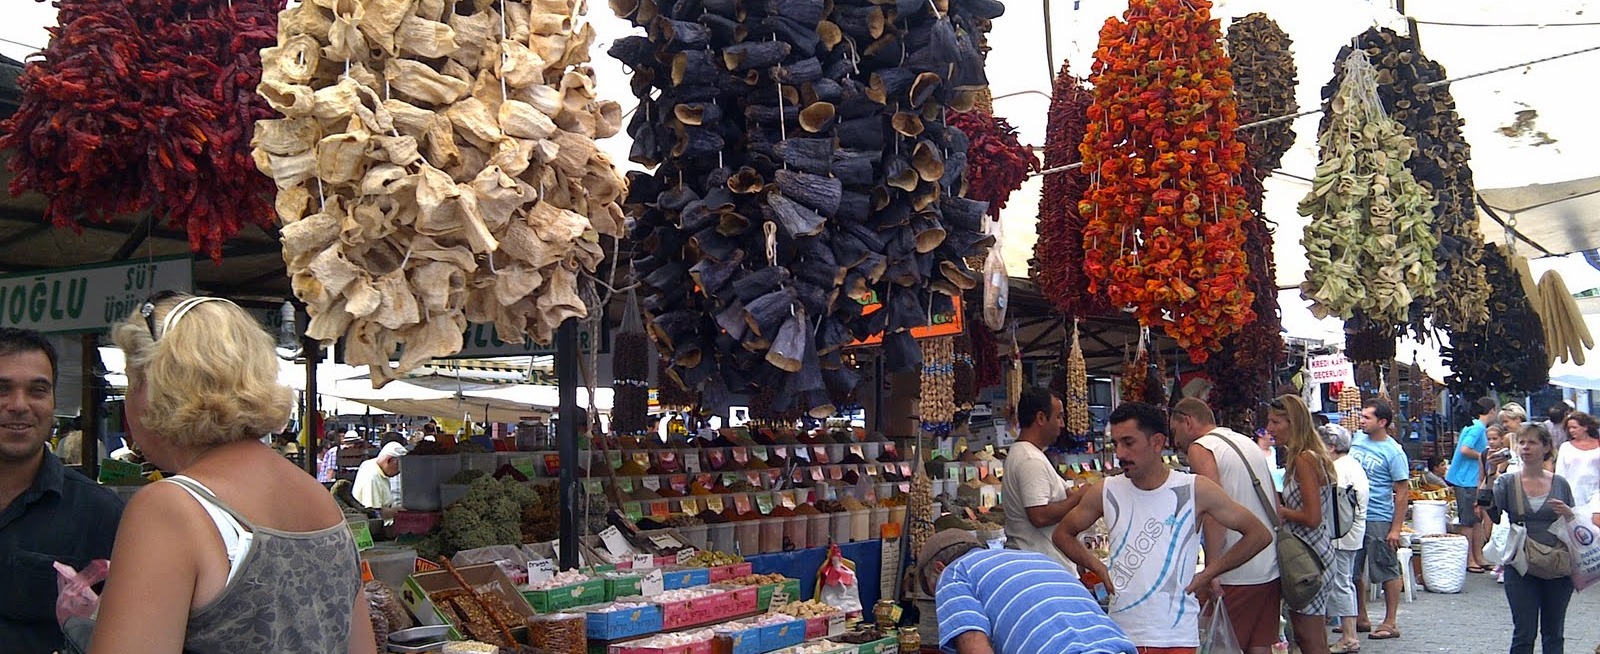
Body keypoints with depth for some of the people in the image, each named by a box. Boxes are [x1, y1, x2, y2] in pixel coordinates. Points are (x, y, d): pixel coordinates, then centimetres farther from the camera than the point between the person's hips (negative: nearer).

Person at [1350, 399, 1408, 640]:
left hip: (1379, 520, -7)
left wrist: (1396, 529, -15)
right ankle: (1360, 618, 26)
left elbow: (1403, 492, -12)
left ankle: (1391, 623, 11)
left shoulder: (1393, 452, -12)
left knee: (1387, 571, 2)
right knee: (1354, 570, 13)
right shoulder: (1357, 439, 5)